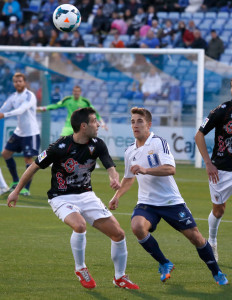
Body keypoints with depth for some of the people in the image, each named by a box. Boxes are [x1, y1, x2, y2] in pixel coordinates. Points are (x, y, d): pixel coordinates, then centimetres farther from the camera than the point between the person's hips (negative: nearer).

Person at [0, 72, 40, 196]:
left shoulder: (29, 96, -18)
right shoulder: (13, 97, 4)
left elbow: (21, 110, -33)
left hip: (31, 133, -8)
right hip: (19, 132, 8)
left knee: (28, 158, -8)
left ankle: (26, 188, -2)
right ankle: (16, 181, 22)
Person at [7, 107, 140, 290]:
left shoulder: (97, 145, -4)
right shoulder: (60, 147, -19)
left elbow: (110, 167, -12)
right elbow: (35, 167, -7)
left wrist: (115, 178, -37)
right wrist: (17, 191, 1)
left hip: (86, 196, 5)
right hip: (62, 198, -5)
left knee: (118, 234, -2)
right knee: (80, 224, -35)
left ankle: (120, 277, 19)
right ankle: (80, 269, -12)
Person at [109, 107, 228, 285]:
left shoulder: (158, 142, -10)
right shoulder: (130, 152, 9)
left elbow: (170, 169, -25)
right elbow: (129, 178, 27)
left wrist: (145, 170, -36)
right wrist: (117, 196, 16)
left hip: (171, 201, -4)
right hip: (146, 203, 4)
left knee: (195, 236, -3)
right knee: (137, 226, -27)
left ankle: (217, 273, 20)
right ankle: (164, 264, -7)